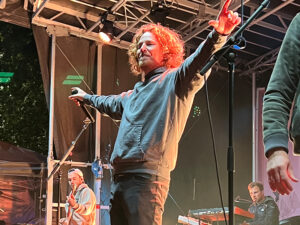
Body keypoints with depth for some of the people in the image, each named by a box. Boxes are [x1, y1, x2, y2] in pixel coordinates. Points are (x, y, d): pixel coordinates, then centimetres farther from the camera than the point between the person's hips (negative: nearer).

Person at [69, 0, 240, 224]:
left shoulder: (175, 80, 3)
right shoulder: (134, 94, 27)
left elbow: (197, 62, -18)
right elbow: (112, 104, 49)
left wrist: (218, 34, -37)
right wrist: (87, 97, 66)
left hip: (147, 176, -8)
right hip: (120, 178, 9)